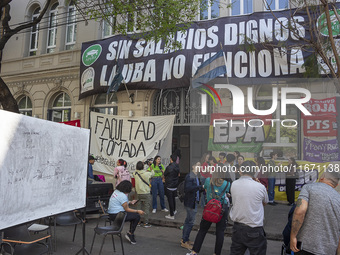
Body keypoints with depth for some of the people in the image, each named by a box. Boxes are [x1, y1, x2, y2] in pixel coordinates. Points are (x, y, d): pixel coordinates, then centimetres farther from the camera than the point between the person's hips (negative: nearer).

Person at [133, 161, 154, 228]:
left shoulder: (135, 174, -5)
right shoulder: (147, 174, -16)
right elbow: (153, 173, 3)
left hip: (138, 193, 5)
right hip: (146, 194, -4)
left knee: (138, 208, 14)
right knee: (146, 208, 2)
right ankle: (145, 223, 4)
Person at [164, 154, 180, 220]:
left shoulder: (169, 167, -21)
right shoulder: (177, 166, 1)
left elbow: (164, 175, -6)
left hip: (169, 186, -7)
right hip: (175, 185, 7)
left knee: (170, 200, -1)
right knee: (173, 198, 23)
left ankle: (172, 215, 4)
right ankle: (174, 210, 40)